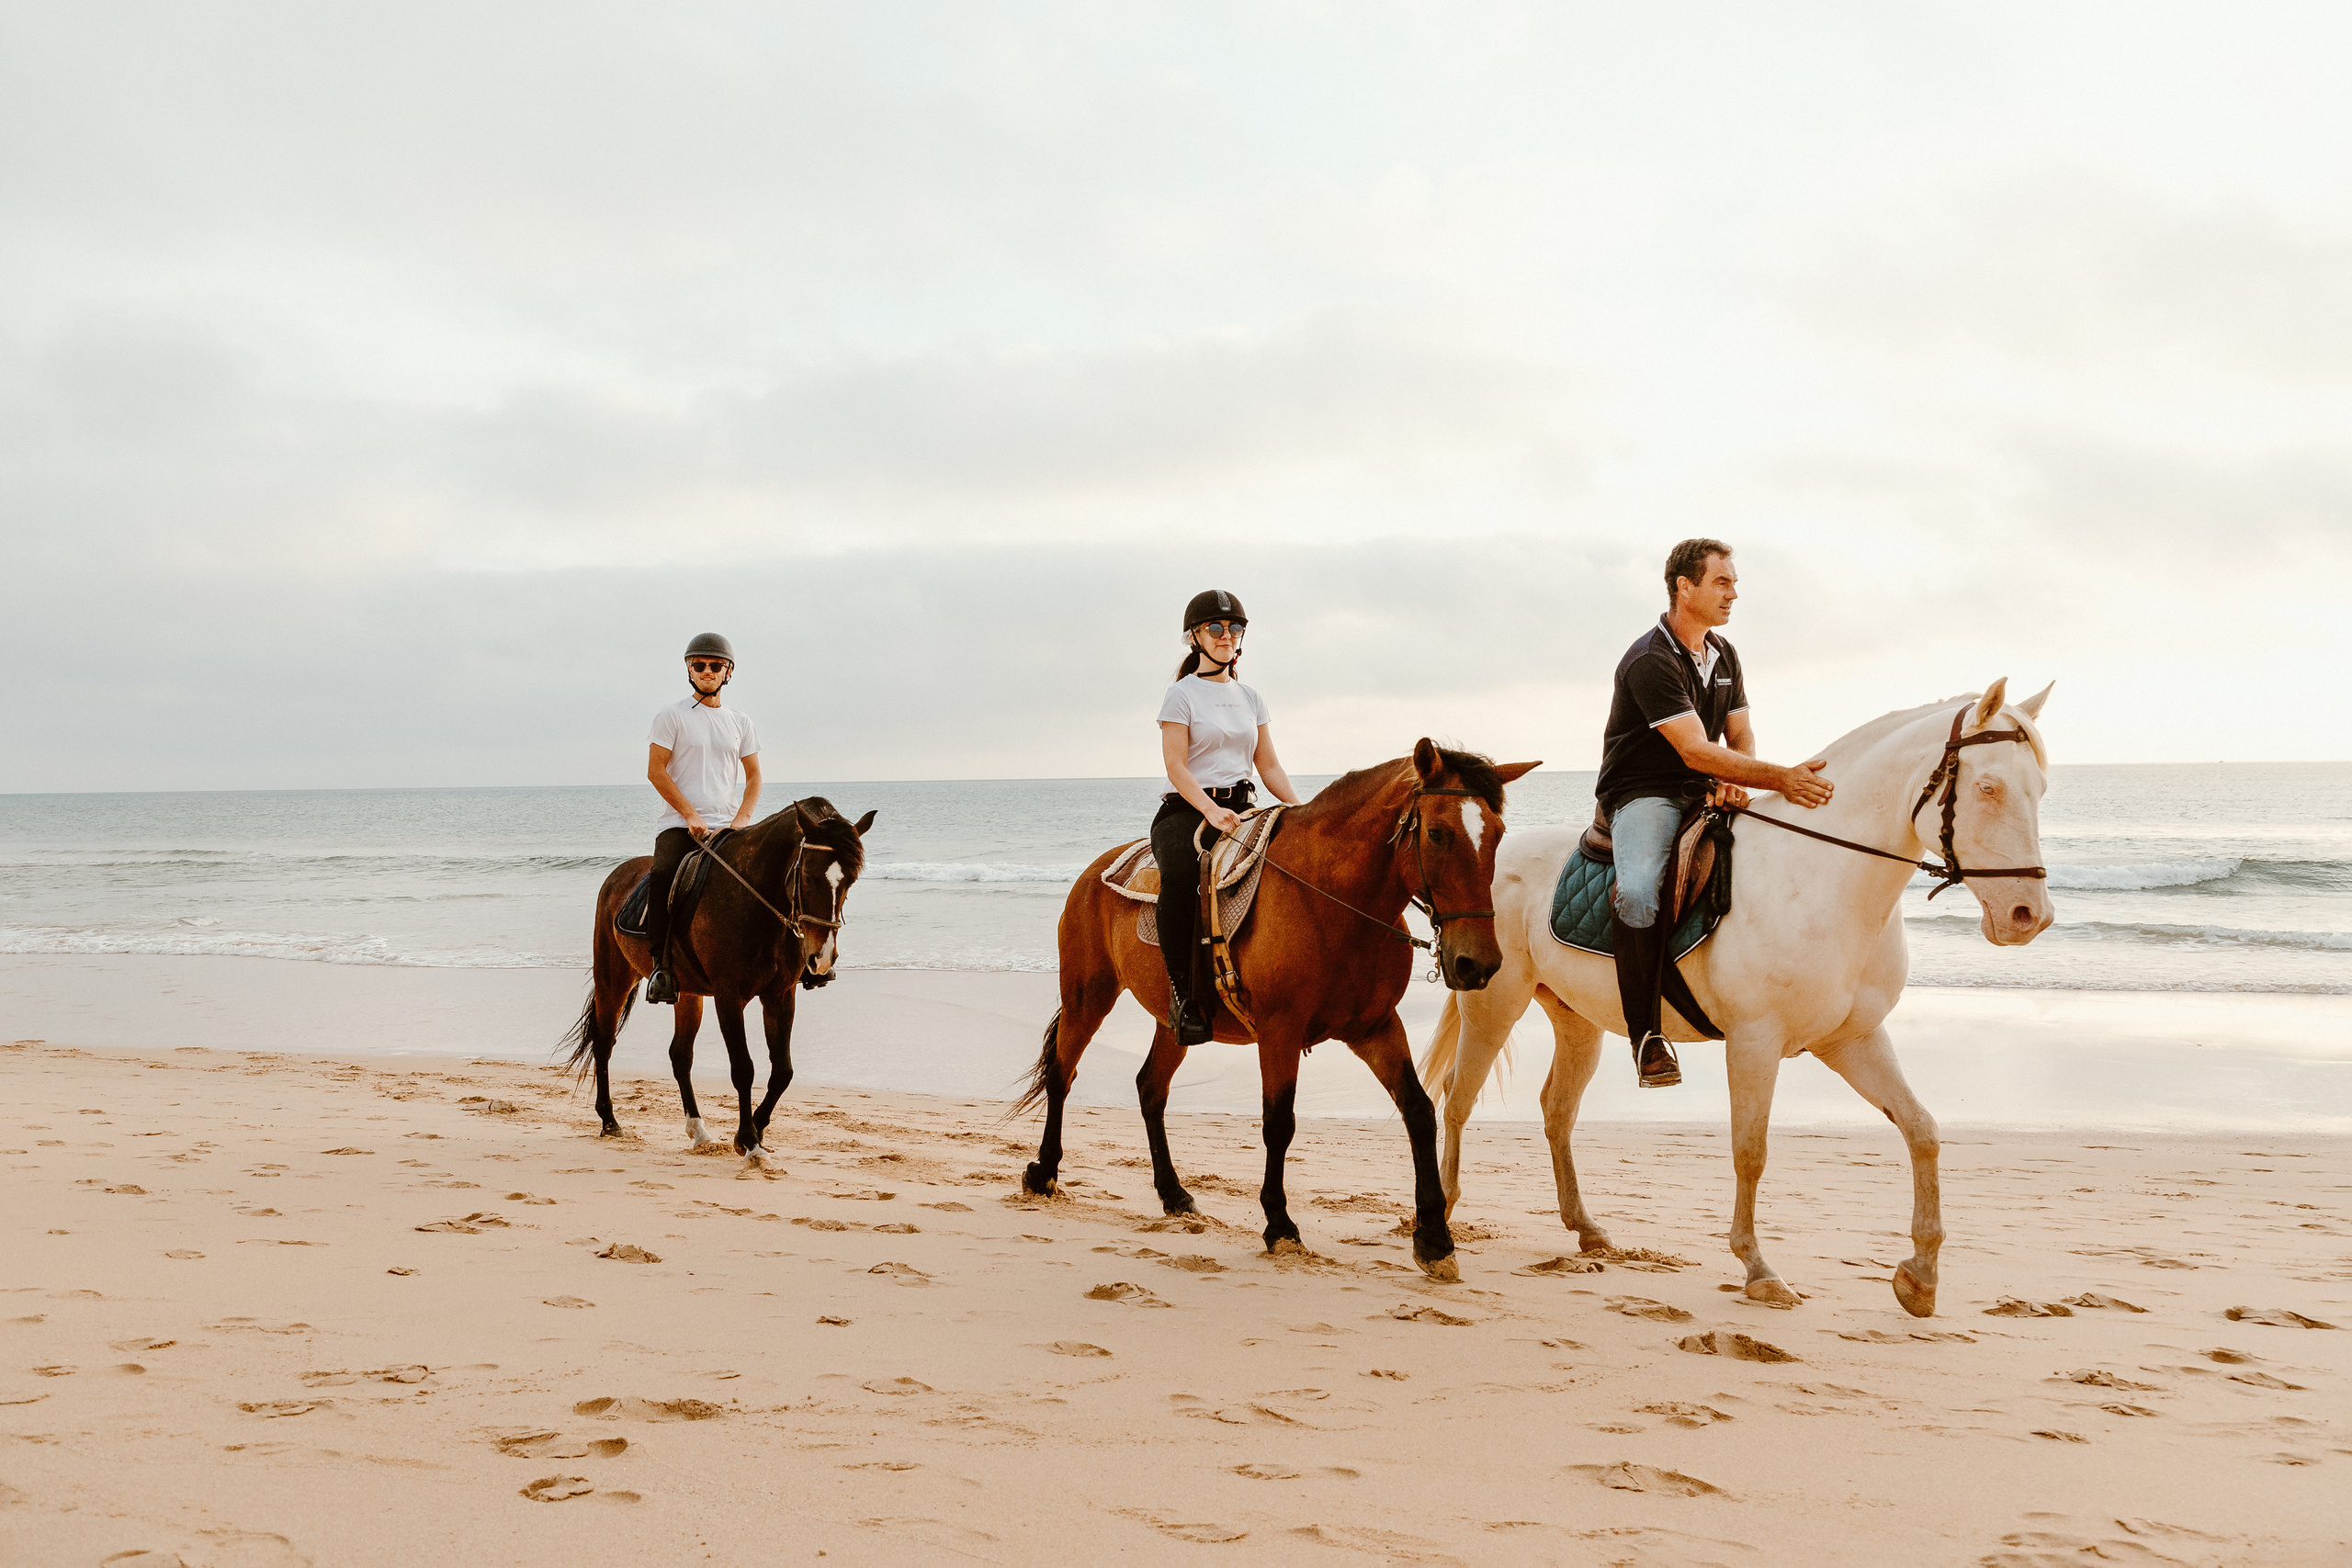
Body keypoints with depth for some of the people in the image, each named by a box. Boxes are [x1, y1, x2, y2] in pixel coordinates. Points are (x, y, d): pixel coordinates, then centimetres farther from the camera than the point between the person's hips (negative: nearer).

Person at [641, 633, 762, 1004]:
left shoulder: (740, 722, 16)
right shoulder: (672, 716, 4)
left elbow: (753, 778, 16)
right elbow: (655, 771, -3)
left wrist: (742, 819, -3)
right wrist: (691, 815, -12)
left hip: (729, 824, 4)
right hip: (679, 824, -4)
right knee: (663, 877, -30)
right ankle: (661, 966, -24)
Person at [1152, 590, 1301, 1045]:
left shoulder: (1250, 699, 19)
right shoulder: (1182, 695, 2)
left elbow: (1269, 766, 17)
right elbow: (1176, 766, -8)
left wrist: (1300, 808, -1)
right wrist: (1211, 811, -24)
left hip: (1241, 809, 5)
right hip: (1186, 811, -5)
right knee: (1181, 876, -38)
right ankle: (1183, 992, -32)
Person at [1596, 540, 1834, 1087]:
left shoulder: (1724, 655, 11)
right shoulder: (1650, 661, -18)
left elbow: (1741, 739, 13)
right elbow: (1695, 751, -26)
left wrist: (1735, 783, -11)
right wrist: (1780, 778, -35)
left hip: (1706, 794, 8)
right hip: (1643, 795, -8)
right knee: (1640, 893, -35)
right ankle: (1646, 1032, -23)